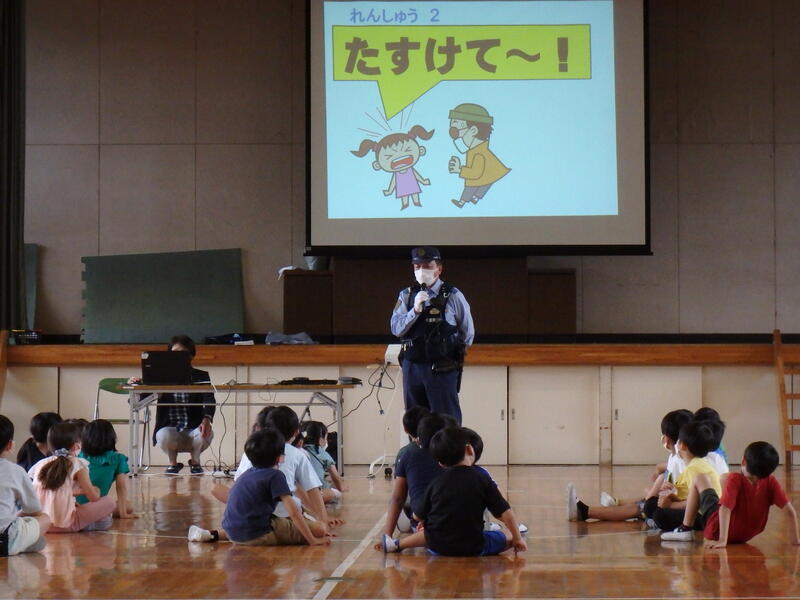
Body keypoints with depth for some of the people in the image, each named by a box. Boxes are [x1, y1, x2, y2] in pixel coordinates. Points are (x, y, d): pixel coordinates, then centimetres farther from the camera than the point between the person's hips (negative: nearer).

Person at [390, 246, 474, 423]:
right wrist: (415, 310, -16)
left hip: (442, 370, -4)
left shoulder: (453, 296, -2)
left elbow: (468, 333, 7)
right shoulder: (406, 296, 8)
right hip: (412, 367, 4)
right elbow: (396, 329, -3)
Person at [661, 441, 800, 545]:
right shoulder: (770, 482, -15)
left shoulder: (735, 479, -27)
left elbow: (725, 509, -35)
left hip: (717, 529, -6)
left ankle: (686, 529, 12)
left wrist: (722, 540, -36)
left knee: (699, 479, 7)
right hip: (746, 536, 6)